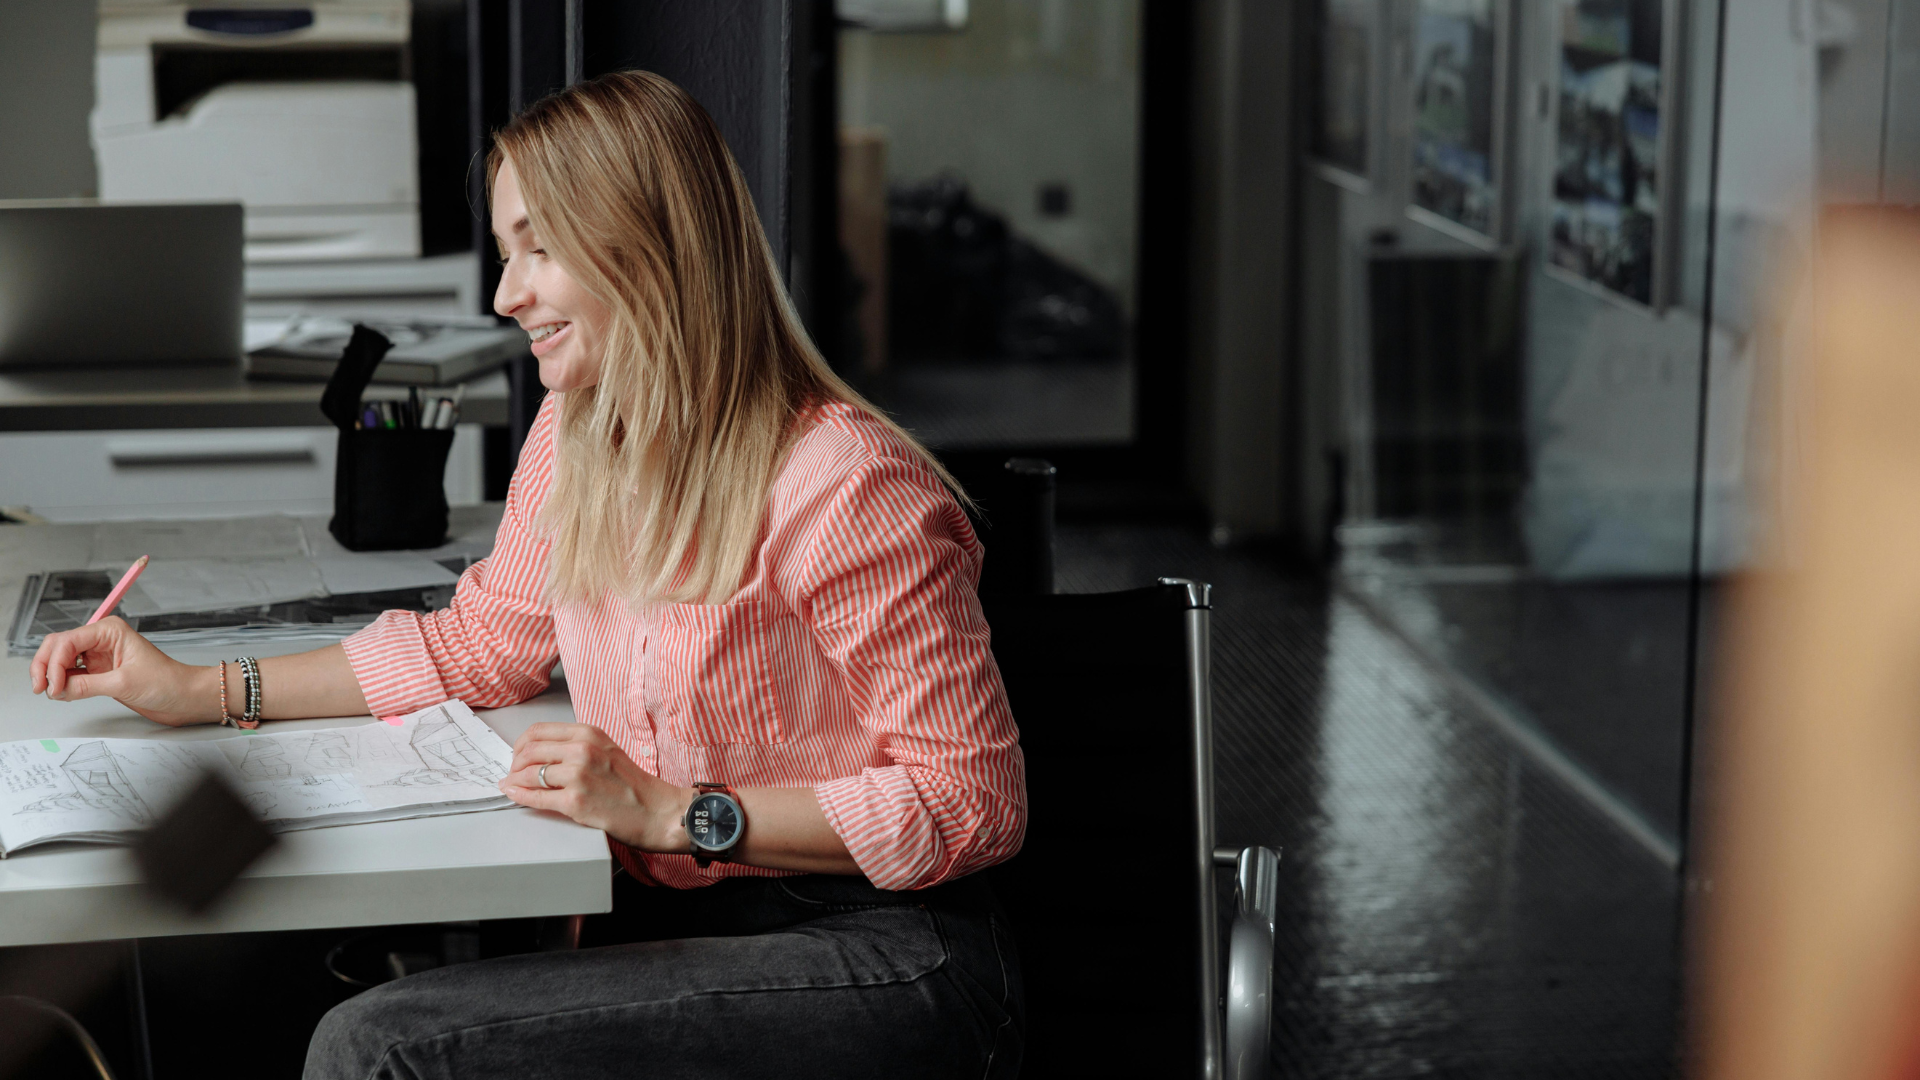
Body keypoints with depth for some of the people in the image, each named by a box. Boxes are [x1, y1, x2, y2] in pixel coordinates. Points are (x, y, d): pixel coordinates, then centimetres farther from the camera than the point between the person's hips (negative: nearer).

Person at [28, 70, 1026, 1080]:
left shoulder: (844, 485, -18)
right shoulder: (572, 435, 8)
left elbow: (972, 800, -16)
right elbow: (482, 640, 21)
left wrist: (671, 812, -19)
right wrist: (193, 693, 15)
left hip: (873, 958, -7)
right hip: (670, 923, 7)